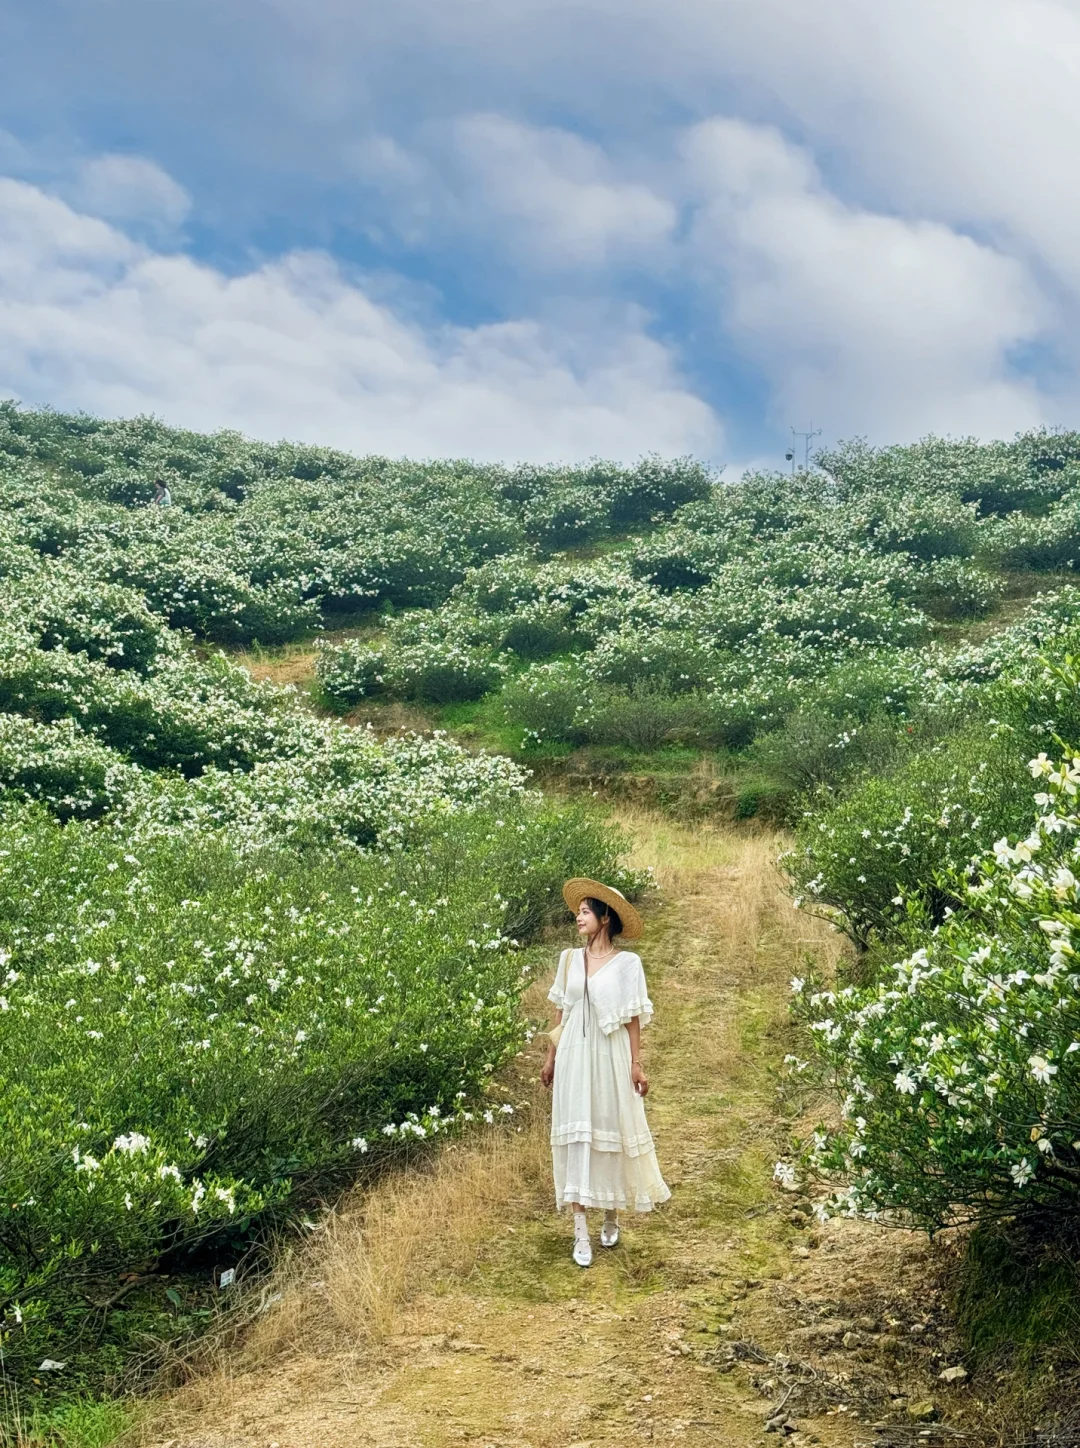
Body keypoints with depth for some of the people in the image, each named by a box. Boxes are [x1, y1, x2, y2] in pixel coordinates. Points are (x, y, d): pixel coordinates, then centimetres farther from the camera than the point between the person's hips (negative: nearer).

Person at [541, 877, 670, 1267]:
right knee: (575, 1136, 0)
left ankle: (611, 1216, 29)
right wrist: (551, 1057, 10)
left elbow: (633, 1018, -4)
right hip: (574, 1057, 3)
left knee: (612, 1131, 7)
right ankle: (581, 1232, 2)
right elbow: (561, 1012, 10)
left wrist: (636, 1063, -7)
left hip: (610, 1058, -2)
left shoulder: (626, 962, -4)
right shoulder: (570, 959, 6)